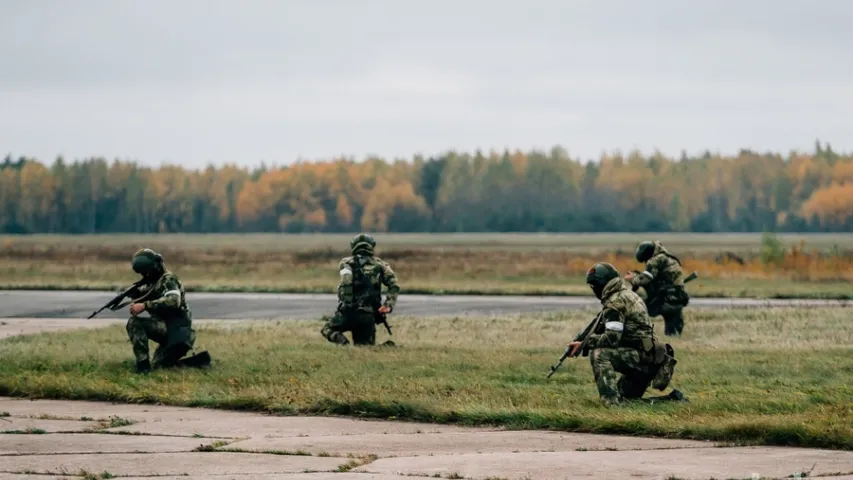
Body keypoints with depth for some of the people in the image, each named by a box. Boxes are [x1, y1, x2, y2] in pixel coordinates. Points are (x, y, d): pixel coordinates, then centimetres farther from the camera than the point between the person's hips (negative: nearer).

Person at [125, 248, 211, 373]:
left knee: (134, 323, -19)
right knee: (158, 366, 19)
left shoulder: (168, 279, -11)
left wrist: (145, 305, -33)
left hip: (176, 330, -10)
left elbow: (173, 301, -29)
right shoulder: (152, 283, 18)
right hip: (167, 331, 10)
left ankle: (143, 364, -20)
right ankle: (200, 360, 15)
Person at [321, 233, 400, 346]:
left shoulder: (345, 263, 4)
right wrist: (388, 306, -7)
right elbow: (394, 286, -3)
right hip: (367, 315, 1)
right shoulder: (379, 264, 7)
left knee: (328, 329, 25)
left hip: (346, 312, -1)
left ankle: (343, 343, -8)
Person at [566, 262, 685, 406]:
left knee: (598, 354, -21)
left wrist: (584, 343, -10)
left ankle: (612, 403, -27)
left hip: (642, 357, -10)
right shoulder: (628, 294, 17)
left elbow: (611, 339, -22)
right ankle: (672, 399, 16)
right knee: (622, 397, 22)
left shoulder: (615, 302, -14)